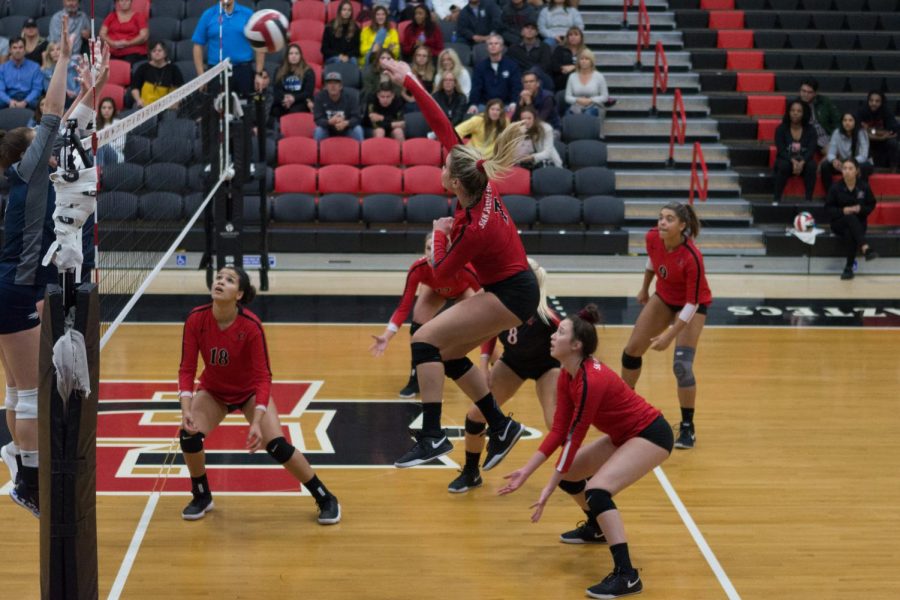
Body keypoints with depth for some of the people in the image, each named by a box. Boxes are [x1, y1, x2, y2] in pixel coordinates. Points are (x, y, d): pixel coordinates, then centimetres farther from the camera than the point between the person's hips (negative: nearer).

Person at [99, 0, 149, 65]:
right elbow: (102, 34, 13)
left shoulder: (139, 15, 9)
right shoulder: (111, 16, 19)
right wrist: (112, 43, -8)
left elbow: (144, 36, -1)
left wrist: (127, 43, -14)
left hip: (133, 53, -2)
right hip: (112, 53, 2)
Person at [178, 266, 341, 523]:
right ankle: (201, 497, 7)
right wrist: (186, 410, -33)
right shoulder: (196, 320, -23)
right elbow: (187, 369, -18)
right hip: (213, 391, 3)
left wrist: (257, 422, -37)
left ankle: (326, 499, 3)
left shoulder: (251, 325, -30)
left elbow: (262, 377, -26)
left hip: (250, 391, -2)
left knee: (277, 445, -17)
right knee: (189, 435, -20)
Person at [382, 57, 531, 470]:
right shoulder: (482, 180, -8)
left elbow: (440, 272, -11)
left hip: (510, 295, -10)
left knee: (425, 340, -17)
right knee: (448, 353, 14)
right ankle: (501, 427, 18)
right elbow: (443, 128, -4)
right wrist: (409, 82, -2)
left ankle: (432, 436, -22)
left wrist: (440, 235, 5)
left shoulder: (475, 230, -28)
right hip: (515, 287, 10)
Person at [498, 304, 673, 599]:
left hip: (651, 434, -10)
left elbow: (574, 437, -25)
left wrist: (549, 489, -20)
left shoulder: (591, 381, -29)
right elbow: (559, 430, -2)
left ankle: (626, 576, -25)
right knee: (567, 472, 14)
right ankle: (596, 528, 41)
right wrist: (526, 471, -6)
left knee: (597, 490, -26)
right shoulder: (567, 375, -3)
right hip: (624, 434, 10)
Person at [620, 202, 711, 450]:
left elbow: (692, 303, -29)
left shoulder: (692, 258, -36)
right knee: (632, 350, 7)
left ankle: (688, 428, -1)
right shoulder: (653, 238, -21)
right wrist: (645, 288, 16)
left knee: (681, 365, -18)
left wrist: (669, 336, -30)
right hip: (664, 297, 6)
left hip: (692, 304, -6)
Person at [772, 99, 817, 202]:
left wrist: (802, 162, -33)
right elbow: (781, 150, -14)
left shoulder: (810, 130, -1)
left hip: (804, 162, 1)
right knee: (783, 165, -36)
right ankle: (777, 199, -31)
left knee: (811, 165, -33)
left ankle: (809, 199, -29)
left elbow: (811, 150, -13)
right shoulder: (781, 129, -4)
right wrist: (793, 161, -33)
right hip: (786, 160, -1)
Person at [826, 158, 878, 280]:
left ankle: (849, 267, -26)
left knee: (849, 233, -35)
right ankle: (865, 248, -53)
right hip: (839, 223, -1)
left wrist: (860, 209, -15)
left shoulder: (864, 187, -3)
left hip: (859, 224, 1)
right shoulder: (836, 188, -5)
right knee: (850, 218, -36)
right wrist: (842, 211, -19)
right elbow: (828, 208, -1)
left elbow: (871, 205, 6)